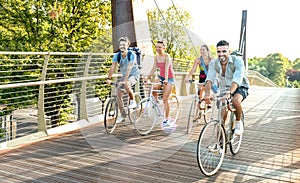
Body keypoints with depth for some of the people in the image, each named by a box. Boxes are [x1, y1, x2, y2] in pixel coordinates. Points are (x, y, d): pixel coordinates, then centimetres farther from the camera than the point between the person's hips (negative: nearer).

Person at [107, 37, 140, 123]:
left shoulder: (132, 54, -23)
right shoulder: (117, 55, -10)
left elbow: (129, 68, -33)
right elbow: (112, 67, -19)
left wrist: (124, 80, -42)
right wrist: (109, 78, -32)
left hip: (134, 74, -5)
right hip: (124, 75, 5)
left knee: (126, 85, -35)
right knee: (119, 94, -5)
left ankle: (132, 101, -8)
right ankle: (122, 115, 10)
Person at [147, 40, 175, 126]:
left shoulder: (167, 56, -16)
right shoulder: (156, 57, 2)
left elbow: (166, 68, -28)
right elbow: (154, 68, 2)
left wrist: (166, 79, -40)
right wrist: (148, 78, -7)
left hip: (169, 78, -5)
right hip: (161, 76, 5)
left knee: (165, 99, -7)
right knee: (153, 87, -27)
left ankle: (166, 119, 6)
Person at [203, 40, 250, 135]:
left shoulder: (238, 61, -25)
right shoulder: (213, 63, -14)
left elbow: (237, 79, -39)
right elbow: (209, 79, -26)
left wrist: (229, 93, -54)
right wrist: (207, 93, -45)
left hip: (240, 87, -3)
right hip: (224, 89, 3)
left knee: (236, 101, -35)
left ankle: (238, 122, -7)